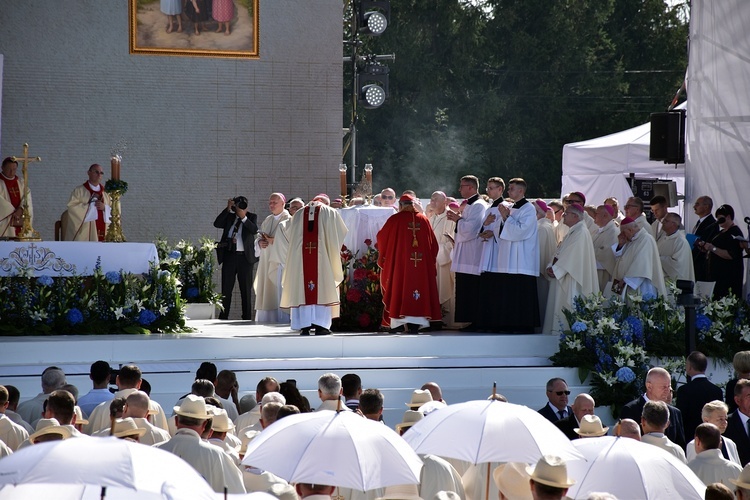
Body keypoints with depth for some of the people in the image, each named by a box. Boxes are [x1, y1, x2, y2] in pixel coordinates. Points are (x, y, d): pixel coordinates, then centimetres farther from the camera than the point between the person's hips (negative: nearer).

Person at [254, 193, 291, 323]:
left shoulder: (287, 219, -3)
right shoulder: (267, 220, 19)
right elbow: (259, 235, 18)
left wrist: (272, 240, -17)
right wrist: (260, 242, -3)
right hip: (266, 260, 7)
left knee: (278, 287, -12)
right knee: (266, 289, 3)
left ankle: (280, 317, -12)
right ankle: (266, 317, 4)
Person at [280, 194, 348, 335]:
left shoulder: (298, 214, 15)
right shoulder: (330, 213, 8)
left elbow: (291, 237, 20)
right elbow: (342, 233, 13)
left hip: (300, 255, 2)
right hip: (322, 255, -2)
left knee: (302, 290, 2)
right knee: (322, 288, 1)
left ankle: (304, 326, -2)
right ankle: (320, 325, -5)